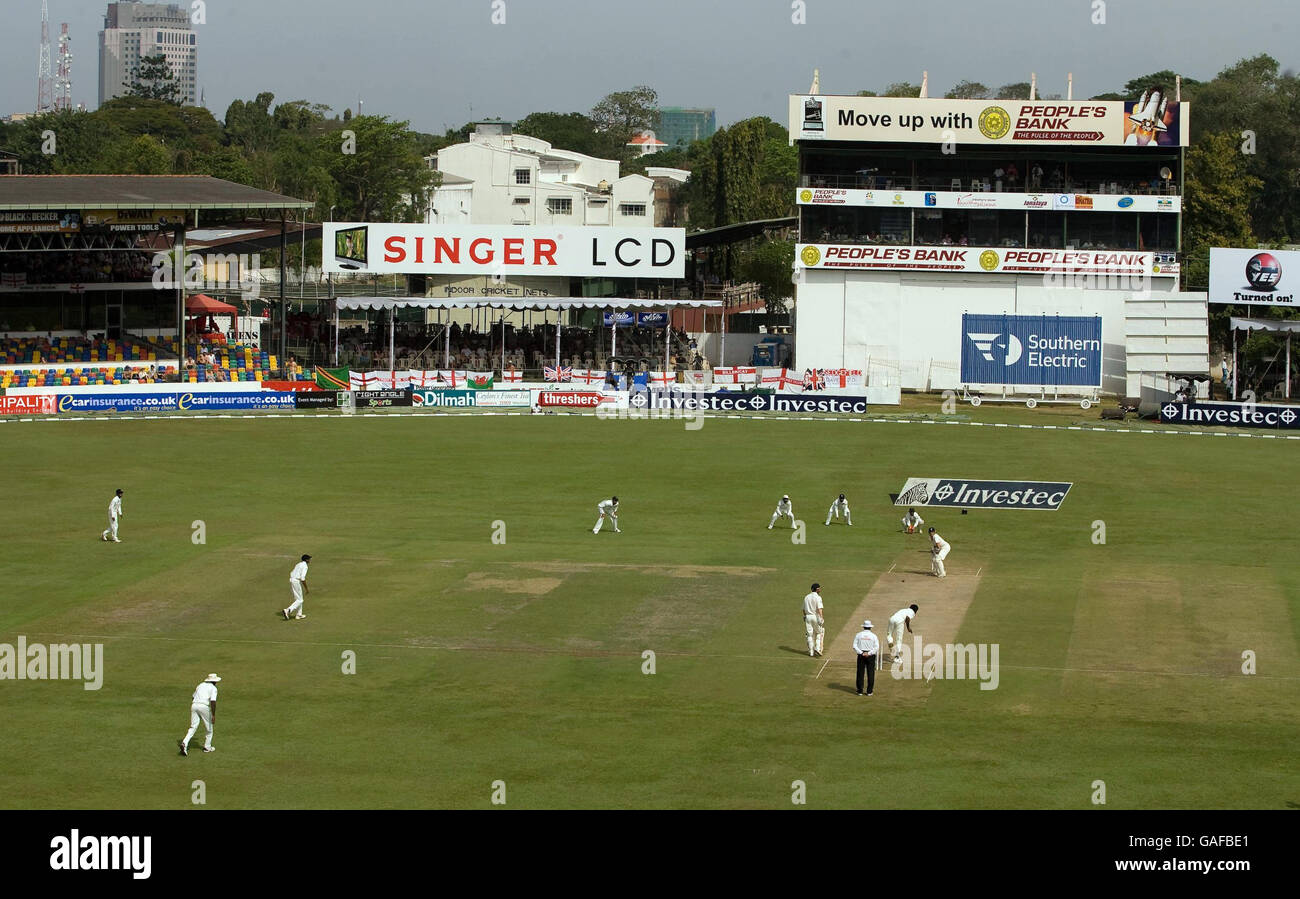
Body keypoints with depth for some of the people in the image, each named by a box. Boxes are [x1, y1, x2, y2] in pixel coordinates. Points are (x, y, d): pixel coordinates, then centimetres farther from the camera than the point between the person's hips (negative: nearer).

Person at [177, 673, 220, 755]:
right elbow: (213, 702, -10)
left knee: (193, 727, 2)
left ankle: (184, 743, -19)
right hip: (204, 706, -5)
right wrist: (213, 715, -11)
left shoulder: (200, 685, 22)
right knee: (209, 727, 14)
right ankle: (207, 747, 20)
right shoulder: (213, 688, 2)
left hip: (194, 705, 5)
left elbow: (193, 698, 27)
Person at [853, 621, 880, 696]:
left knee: (860, 673, 5)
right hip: (871, 656, -1)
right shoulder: (873, 636, 0)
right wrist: (869, 653, -12)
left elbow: (854, 646, -4)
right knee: (870, 673, 3)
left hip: (861, 656, 1)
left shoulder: (859, 635, 3)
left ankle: (860, 690, 4)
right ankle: (869, 691, 3)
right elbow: (876, 647, -9)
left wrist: (861, 653, -9)